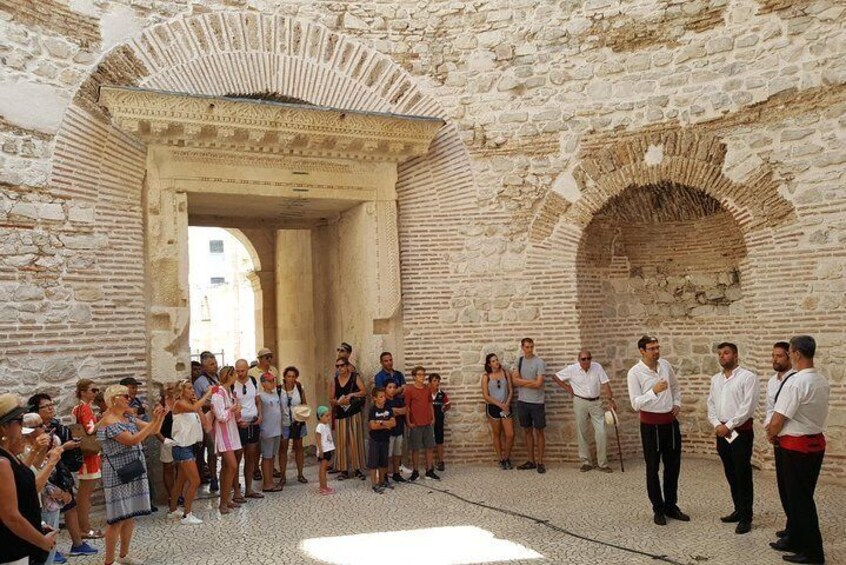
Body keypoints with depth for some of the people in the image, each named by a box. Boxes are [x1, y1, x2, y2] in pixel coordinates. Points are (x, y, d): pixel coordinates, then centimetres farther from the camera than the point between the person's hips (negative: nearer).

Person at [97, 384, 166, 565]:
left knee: (131, 516, 13)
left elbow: (153, 430, 10)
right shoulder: (109, 422, -16)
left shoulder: (129, 417, 9)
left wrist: (160, 417, -8)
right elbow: (133, 440, -25)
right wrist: (153, 421, -24)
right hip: (118, 476, -8)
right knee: (118, 519, -3)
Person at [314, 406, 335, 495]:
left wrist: (332, 449, 19)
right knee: (323, 468, -5)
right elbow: (318, 440, -17)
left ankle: (323, 487, 18)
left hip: (328, 450, 9)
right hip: (323, 451, -9)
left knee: (324, 468, 12)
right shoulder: (320, 427, -15)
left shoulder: (328, 425, 11)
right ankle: (323, 488, -3)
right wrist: (320, 450, -20)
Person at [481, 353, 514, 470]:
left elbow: (510, 390, 3)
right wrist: (500, 404, -13)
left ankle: (507, 458, 17)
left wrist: (507, 404, -11)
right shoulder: (486, 376, -6)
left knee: (510, 434, -3)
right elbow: (486, 396, -7)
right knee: (496, 434, 8)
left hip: (506, 407, 2)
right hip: (492, 407, -2)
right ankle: (501, 459, 21)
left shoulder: (505, 373, 1)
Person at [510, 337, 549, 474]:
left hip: (537, 402, -5)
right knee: (527, 431, 11)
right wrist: (531, 381, -14)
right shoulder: (518, 361, 6)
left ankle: (540, 462, 10)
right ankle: (531, 461, 21)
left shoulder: (539, 362, -9)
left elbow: (538, 384, -16)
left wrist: (521, 381, -7)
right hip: (522, 401, 5)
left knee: (539, 432, 2)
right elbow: (515, 382, -2)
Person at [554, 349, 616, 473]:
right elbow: (557, 377, 2)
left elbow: (605, 384, -7)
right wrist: (568, 388, -2)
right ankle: (586, 462, 18)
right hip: (580, 402, 0)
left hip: (595, 402, 1)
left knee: (601, 432, -4)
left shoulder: (597, 367, -7)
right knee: (582, 433, 6)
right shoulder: (572, 369, -8)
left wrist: (610, 399, -15)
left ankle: (602, 463, 8)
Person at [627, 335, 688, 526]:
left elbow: (676, 387, 21)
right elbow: (635, 404, -20)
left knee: (673, 466, 14)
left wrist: (677, 403, 7)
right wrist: (654, 391, -31)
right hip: (651, 424, -5)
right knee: (653, 469, 6)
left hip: (671, 422, 5)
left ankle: (671, 506, 29)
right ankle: (658, 510, 20)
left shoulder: (665, 365, 2)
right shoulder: (635, 372, -15)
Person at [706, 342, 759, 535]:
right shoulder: (715, 379, 12)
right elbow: (711, 404, 11)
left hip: (741, 431, -6)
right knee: (731, 474, 14)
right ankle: (738, 510, 27)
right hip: (722, 432, 7)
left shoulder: (747, 377, -9)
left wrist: (728, 425, -16)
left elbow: (748, 406, -15)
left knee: (743, 475, -2)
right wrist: (717, 425, -5)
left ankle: (746, 517, 5)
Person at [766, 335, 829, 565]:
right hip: (816, 442, 8)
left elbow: (777, 420, -19)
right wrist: (778, 429, 10)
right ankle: (794, 540, 31)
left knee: (799, 499, 3)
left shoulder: (795, 382, -22)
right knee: (803, 496, 18)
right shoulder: (823, 382, 6)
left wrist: (771, 435, 1)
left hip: (796, 446, -8)